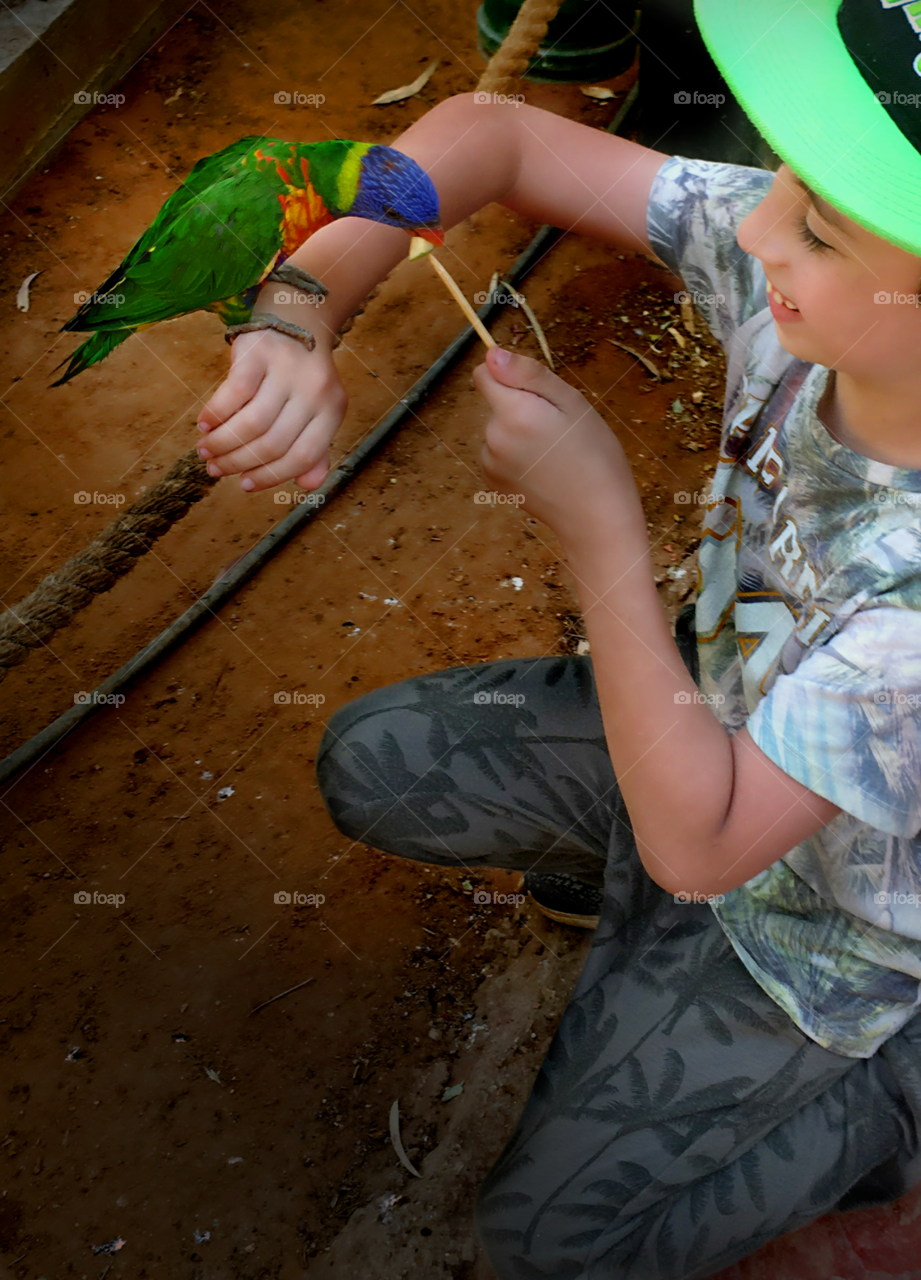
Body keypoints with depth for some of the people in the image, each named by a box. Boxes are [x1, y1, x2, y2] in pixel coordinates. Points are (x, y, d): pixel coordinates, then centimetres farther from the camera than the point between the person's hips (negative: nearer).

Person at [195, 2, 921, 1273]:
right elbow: (491, 133, -20)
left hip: (809, 921, -5)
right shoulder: (795, 267, -26)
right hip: (721, 721, 6)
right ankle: (624, 871, 28)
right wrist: (301, 316, -36)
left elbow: (699, 844, -34)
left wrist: (599, 519, -39)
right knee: (370, 765, 10)